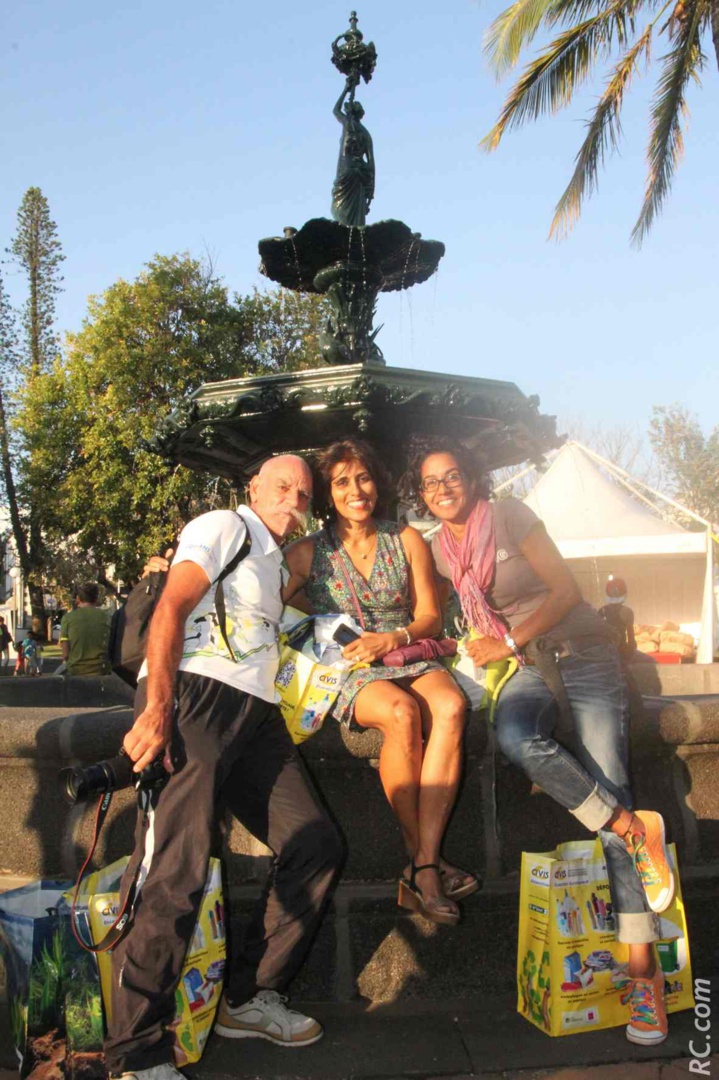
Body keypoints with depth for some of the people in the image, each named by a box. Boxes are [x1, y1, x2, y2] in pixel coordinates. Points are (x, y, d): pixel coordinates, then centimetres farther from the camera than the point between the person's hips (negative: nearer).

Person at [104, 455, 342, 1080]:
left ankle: (250, 999, 14)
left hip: (255, 713, 9)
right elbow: (171, 607, -7)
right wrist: (156, 708, -18)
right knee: (176, 871, -16)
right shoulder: (225, 527, 6)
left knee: (317, 847, 1)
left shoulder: (277, 564, 31)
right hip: (192, 696, -8)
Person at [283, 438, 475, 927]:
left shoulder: (408, 541, 9)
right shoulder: (308, 553, 5)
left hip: (409, 657, 2)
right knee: (402, 713, -36)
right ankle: (423, 856, -18)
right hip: (348, 672, -2)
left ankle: (423, 869, -31)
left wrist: (394, 638, -12)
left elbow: (430, 616, 6)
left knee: (451, 706, -32)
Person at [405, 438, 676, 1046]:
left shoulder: (509, 517, -8)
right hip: (529, 668, 4)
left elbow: (566, 591, -9)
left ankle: (644, 967, -9)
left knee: (609, 789, -15)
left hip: (581, 651, -4)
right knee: (515, 737, -32)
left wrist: (509, 643, -13)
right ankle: (635, 830, -16)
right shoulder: (441, 549, 9)